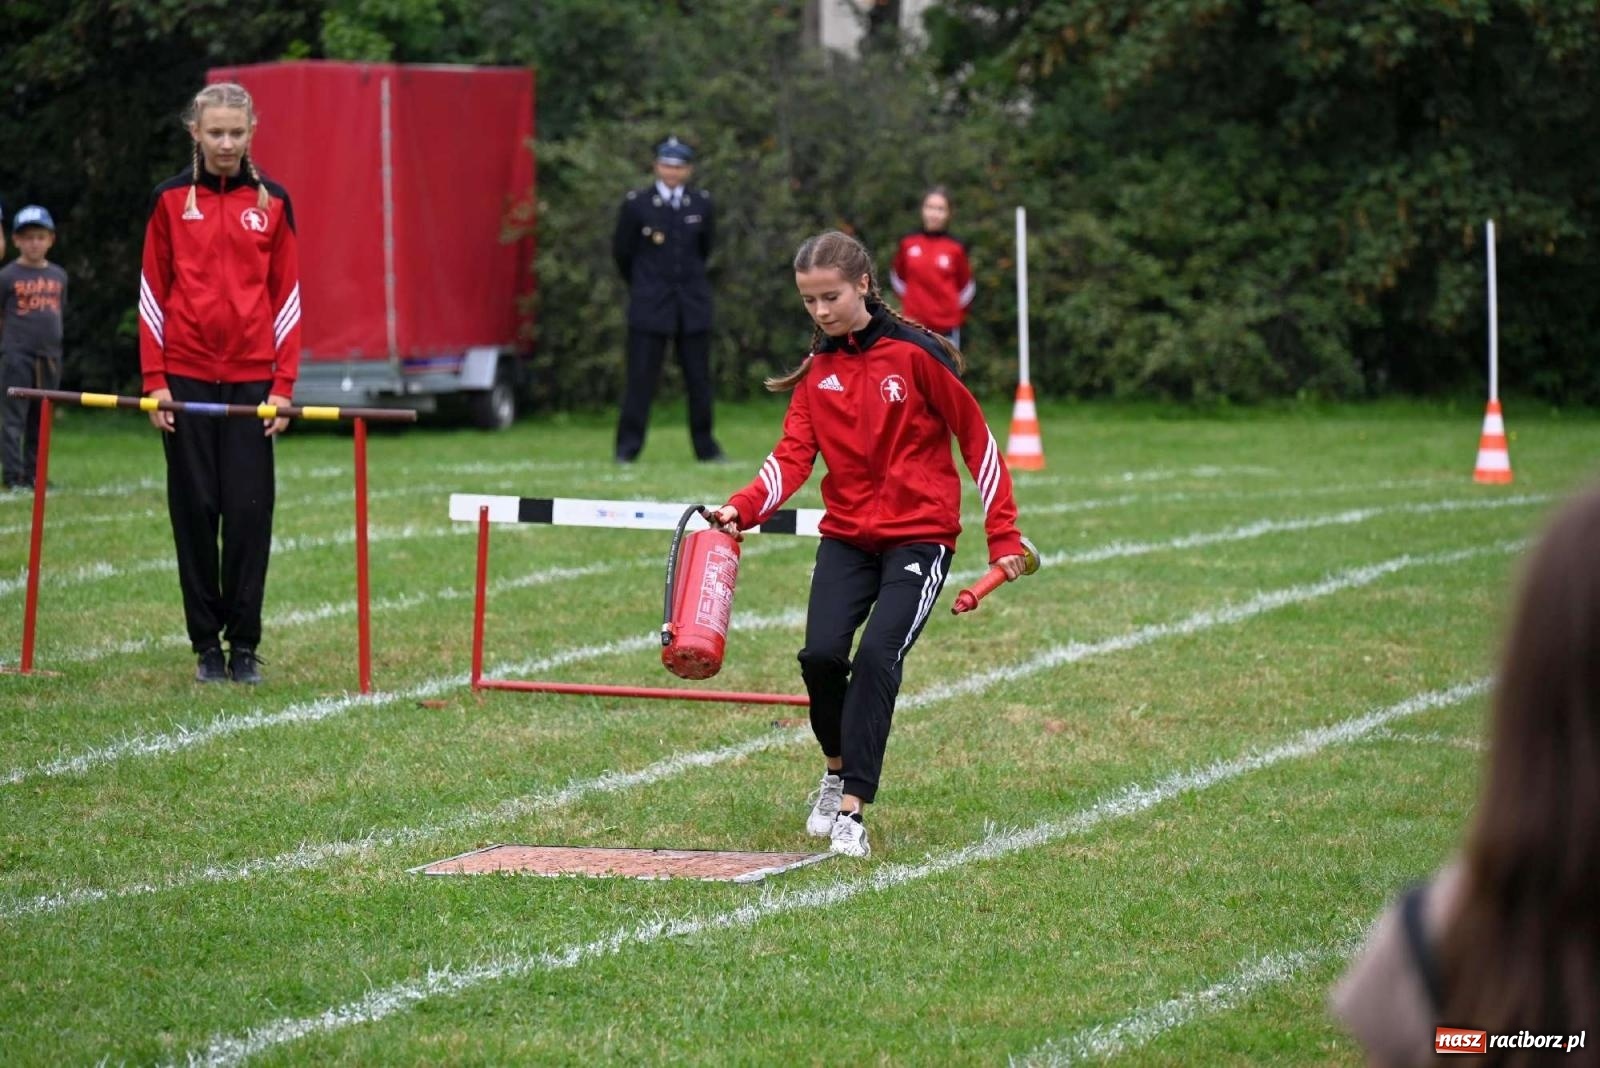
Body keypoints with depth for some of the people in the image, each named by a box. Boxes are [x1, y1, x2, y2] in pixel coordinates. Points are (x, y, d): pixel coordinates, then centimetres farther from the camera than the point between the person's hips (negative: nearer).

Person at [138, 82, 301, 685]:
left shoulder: (272, 202, 5)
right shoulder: (171, 200, 4)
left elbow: (286, 296, 6)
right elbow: (153, 293, 4)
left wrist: (282, 384, 0)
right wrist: (154, 380, -2)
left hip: (251, 380, 0)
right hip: (186, 379, 0)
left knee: (250, 511, -3)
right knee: (195, 511, 1)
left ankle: (245, 645, 5)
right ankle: (207, 644, 8)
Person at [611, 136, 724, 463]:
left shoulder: (702, 204, 5)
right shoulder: (636, 203, -3)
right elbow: (621, 251, 7)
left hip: (692, 302, 3)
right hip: (650, 302, -2)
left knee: (699, 378, 6)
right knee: (641, 377, -4)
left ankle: (705, 447, 15)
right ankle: (627, 448, 0)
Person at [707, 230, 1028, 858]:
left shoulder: (915, 354, -9)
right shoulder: (817, 370, 7)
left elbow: (977, 440, -4)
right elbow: (793, 455, 0)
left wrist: (1003, 536, -4)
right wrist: (744, 508, -19)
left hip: (920, 534, -4)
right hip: (847, 534, 4)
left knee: (878, 655, -20)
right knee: (821, 654, -13)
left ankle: (851, 808, -16)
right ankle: (838, 769, 15)